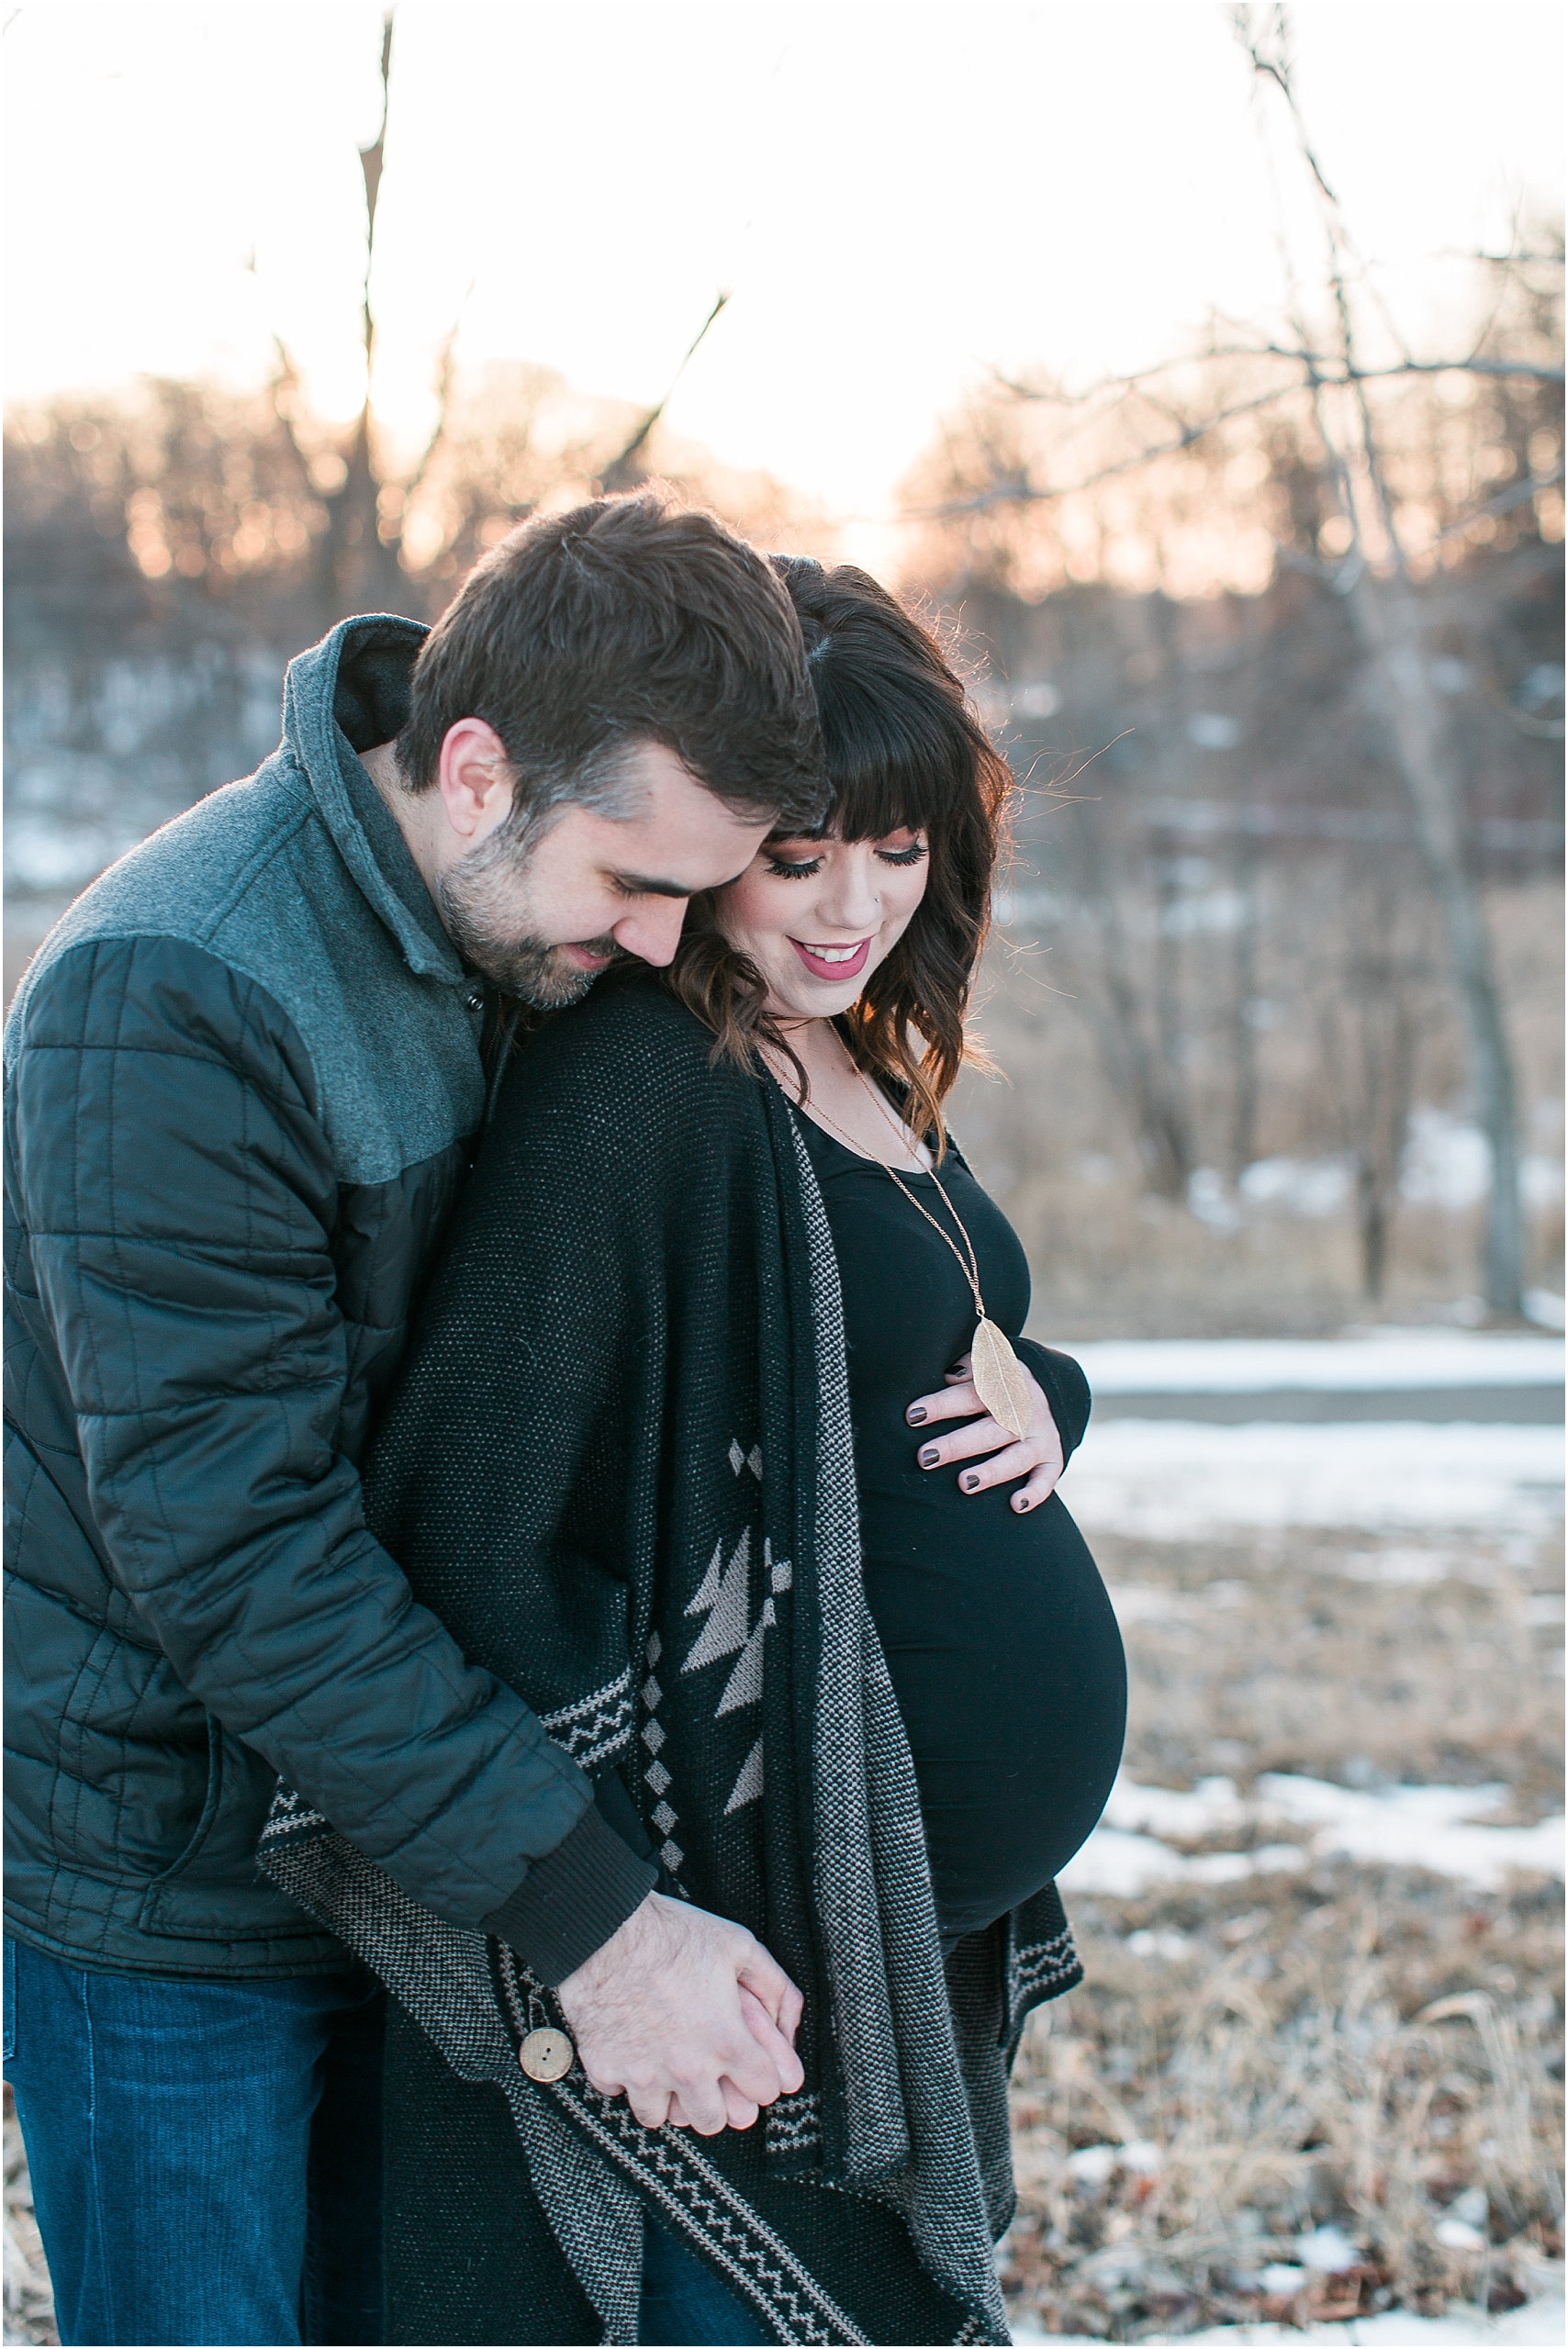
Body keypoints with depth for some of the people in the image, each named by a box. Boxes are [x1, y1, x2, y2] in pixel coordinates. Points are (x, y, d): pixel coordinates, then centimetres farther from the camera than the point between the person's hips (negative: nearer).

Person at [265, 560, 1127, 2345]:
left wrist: (1032, 1393, -2)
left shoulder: (866, 1076, 9)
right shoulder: (630, 1093, -19)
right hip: (752, 1952, -9)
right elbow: (460, 1525, -25)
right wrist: (601, 1921, -26)